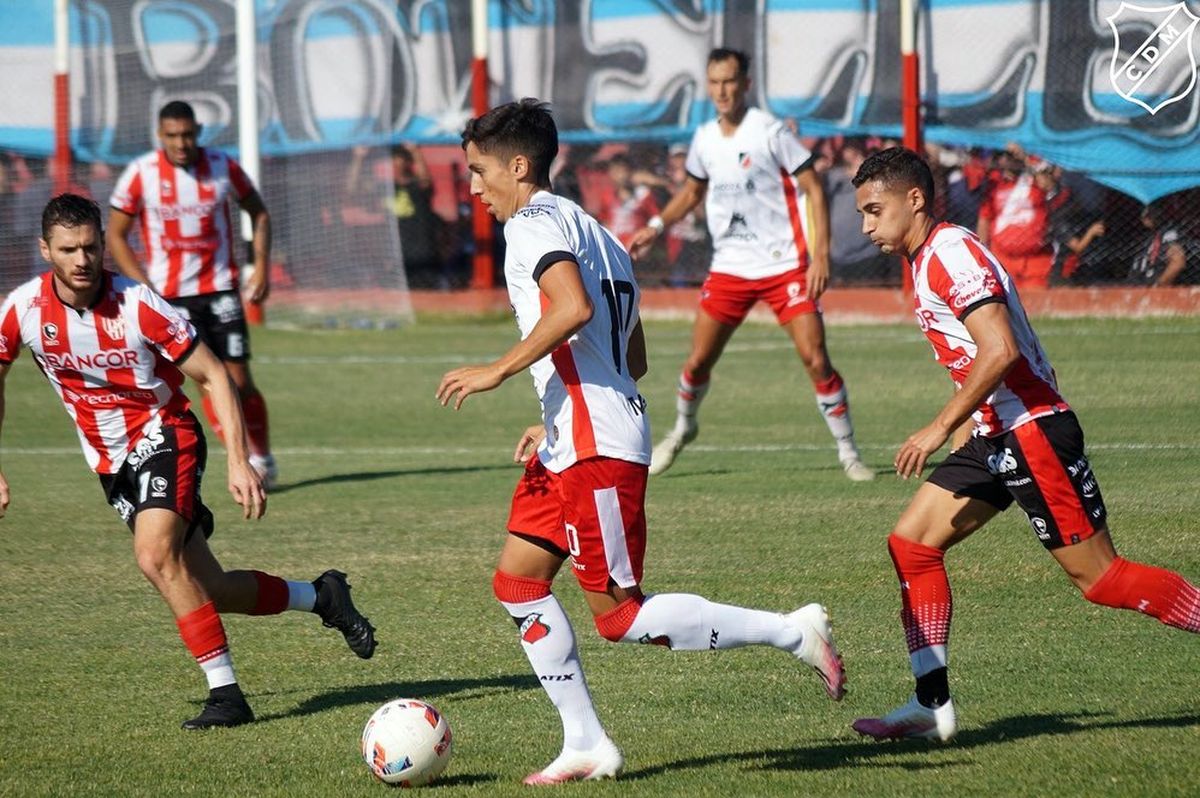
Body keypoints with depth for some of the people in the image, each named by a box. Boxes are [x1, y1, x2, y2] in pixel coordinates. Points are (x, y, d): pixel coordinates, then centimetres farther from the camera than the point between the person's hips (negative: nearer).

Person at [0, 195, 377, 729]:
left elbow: (212, 376, -13)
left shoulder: (137, 305, -21)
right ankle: (321, 597, 28)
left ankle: (225, 693, -22)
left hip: (163, 437, -5)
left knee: (156, 556, -29)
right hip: (110, 461, 5)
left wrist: (238, 462, -21)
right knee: (206, 589, 4)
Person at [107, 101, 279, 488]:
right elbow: (115, 235, 0)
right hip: (170, 294, -1)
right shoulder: (140, 174, -8)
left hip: (220, 288, 1)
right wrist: (144, 287, -9)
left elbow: (259, 213, 11)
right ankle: (248, 459, 0)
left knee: (239, 381, -1)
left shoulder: (223, 168, -4)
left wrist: (261, 267, 0)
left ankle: (262, 458, 18)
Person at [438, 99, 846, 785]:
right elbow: (633, 359, 23)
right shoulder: (593, 233, 22)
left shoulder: (535, 222, -9)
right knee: (517, 581, 9)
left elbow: (573, 309, -28)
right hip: (571, 445, 10)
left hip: (598, 447, -10)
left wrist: (497, 372, -20)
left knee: (619, 615, -6)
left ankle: (793, 632, -4)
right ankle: (586, 744, 9)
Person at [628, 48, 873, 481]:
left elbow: (813, 189, -9)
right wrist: (657, 226, 10)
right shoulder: (704, 139, 6)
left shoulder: (770, 132, -10)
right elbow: (692, 190, 25)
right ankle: (683, 428, 32)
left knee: (815, 359, -12)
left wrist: (820, 255, -16)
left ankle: (848, 453, -2)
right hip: (729, 267, 4)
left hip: (784, 265, -4)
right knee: (698, 361, 4)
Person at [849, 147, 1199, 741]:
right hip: (995, 437, 10)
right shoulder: (926, 261, 16)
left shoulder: (950, 252, -14)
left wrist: (941, 427, -21)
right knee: (910, 543, 1)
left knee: (1098, 576, -6)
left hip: (1032, 429, -10)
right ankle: (932, 705, 1)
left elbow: (1000, 350, -24)